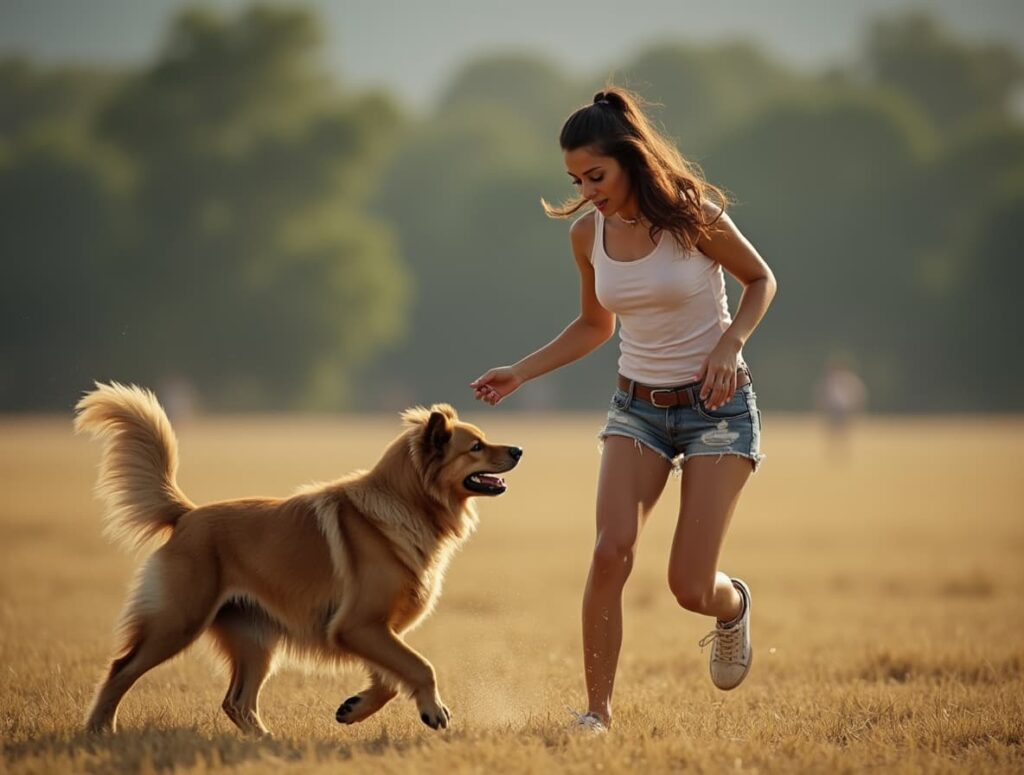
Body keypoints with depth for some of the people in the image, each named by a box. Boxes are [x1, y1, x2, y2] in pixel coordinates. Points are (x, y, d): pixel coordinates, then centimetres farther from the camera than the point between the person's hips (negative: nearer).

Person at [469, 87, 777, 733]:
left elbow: (761, 280, 1)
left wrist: (729, 345, -16)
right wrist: (520, 373, 5)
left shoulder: (693, 216, -15)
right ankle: (598, 709, -11)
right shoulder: (588, 233, -1)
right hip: (638, 407, 4)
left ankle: (734, 608, 28)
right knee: (612, 551, -20)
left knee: (690, 588, -10)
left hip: (717, 406, -4)